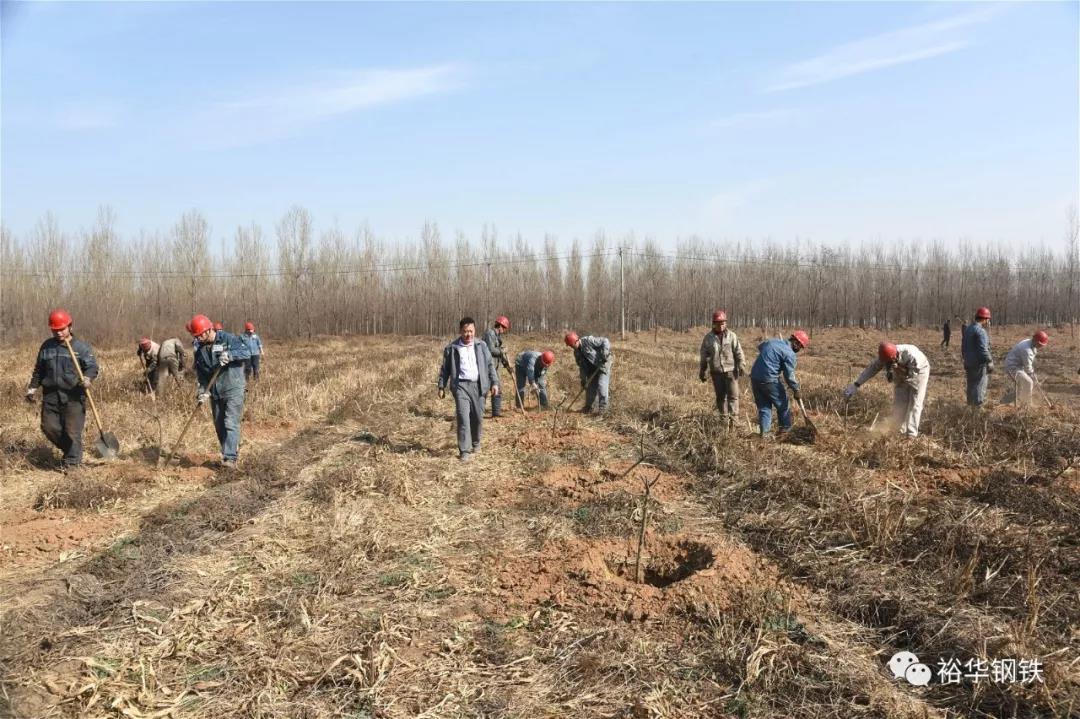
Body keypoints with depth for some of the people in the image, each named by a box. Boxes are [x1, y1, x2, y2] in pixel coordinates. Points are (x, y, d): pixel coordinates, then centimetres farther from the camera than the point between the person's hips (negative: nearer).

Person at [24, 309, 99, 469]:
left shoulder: (81, 347, -2)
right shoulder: (46, 346, 11)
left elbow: (92, 366, -7)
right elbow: (39, 370, 20)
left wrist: (88, 378, -28)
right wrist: (32, 387, 15)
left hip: (73, 396, -5)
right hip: (51, 395, 5)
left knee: (72, 430, -4)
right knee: (49, 427, 6)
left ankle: (72, 460, 9)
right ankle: (71, 450, 27)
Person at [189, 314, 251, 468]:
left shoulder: (228, 339, -8)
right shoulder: (200, 351, 10)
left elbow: (247, 352, -15)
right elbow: (201, 374, 11)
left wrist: (230, 355, -31)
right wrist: (203, 391, -4)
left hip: (233, 389, -7)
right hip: (215, 392, 7)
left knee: (231, 423, -13)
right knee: (219, 426, 11)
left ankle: (230, 457, -16)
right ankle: (232, 450, 25)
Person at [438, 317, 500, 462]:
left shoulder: (481, 346, 8)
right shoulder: (451, 348, 3)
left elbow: (490, 365, 10)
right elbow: (445, 369, 9)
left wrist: (494, 382, 2)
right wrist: (441, 387, 7)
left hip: (478, 385, 2)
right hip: (460, 385, -2)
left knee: (478, 417, 9)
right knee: (463, 417, -11)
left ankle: (475, 443, 34)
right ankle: (464, 451, -9)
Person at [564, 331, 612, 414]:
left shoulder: (588, 340, -19)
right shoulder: (577, 352, 5)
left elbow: (605, 341, -19)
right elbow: (582, 367, 10)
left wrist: (604, 353, -30)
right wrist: (583, 379, 4)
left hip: (603, 365, -8)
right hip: (592, 370, 8)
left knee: (601, 385, -17)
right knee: (590, 388, 7)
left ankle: (603, 407, -9)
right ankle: (588, 408, 20)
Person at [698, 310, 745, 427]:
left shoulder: (731, 336, 1)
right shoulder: (708, 338, 4)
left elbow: (738, 352, 0)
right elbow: (704, 356, 10)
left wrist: (740, 366, -9)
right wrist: (702, 371, 11)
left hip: (730, 370, -2)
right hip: (716, 372, 2)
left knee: (733, 395, -6)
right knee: (720, 396, 7)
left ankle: (733, 418, -4)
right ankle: (724, 418, 16)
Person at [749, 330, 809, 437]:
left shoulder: (771, 341, 13)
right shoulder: (789, 353, -9)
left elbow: (760, 346, 35)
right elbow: (789, 375, -9)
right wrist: (796, 391, 2)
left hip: (754, 377, 7)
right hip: (769, 380, -7)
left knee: (763, 406, 14)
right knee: (782, 405, 14)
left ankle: (764, 431, 10)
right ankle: (786, 428, 24)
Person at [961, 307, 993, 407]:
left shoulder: (967, 329, 11)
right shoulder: (980, 331, -17)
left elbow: (963, 347, 19)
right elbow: (983, 349, -22)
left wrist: (965, 359, 26)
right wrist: (990, 362, -18)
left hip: (968, 363, 9)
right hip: (979, 363, -9)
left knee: (971, 384, 16)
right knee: (980, 385, -4)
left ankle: (971, 404, 24)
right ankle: (978, 405, -4)